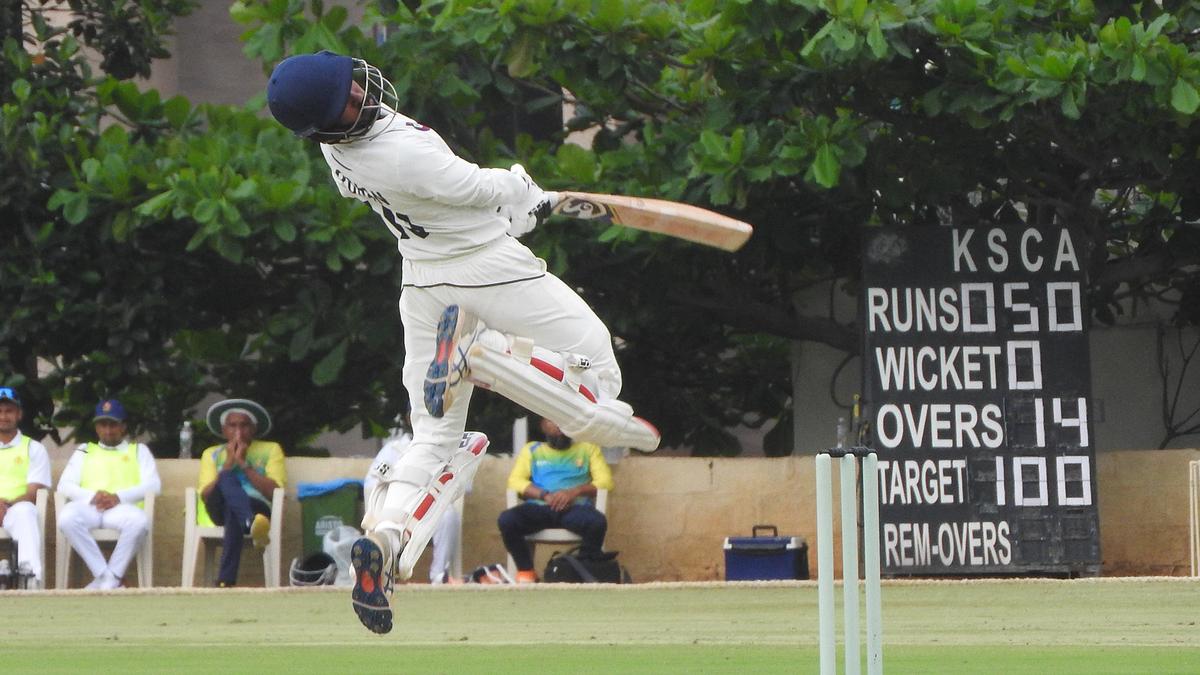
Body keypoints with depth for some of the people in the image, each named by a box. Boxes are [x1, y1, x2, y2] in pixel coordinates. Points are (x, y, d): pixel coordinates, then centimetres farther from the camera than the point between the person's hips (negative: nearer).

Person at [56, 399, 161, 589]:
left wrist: (118, 497, -8)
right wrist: (92, 496, -7)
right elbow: (65, 485, 15)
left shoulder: (138, 450, 26)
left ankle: (111, 578, -29)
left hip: (123, 507, -1)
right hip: (89, 508, 1)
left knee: (138, 521, -40)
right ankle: (103, 574, -31)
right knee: (67, 517, -37)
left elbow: (153, 484, 9)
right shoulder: (84, 451, 29)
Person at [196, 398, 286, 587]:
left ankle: (226, 580, -56)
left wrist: (244, 464, -3)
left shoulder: (270, 450, 20)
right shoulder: (212, 454, 25)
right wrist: (229, 464, -2)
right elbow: (206, 495, 8)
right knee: (228, 479, -37)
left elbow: (275, 492, 2)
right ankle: (252, 524, -71)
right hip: (220, 510, 1)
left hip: (258, 507, -1)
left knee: (233, 513, -41)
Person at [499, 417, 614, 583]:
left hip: (575, 508, -1)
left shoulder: (588, 448, 22)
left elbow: (605, 481, 9)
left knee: (597, 522, -36)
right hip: (538, 508, 1)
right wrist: (545, 495, -10)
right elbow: (515, 481, 8)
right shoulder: (532, 450, 23)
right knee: (507, 520, -31)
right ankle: (525, 572, -14)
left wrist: (575, 492, -10)